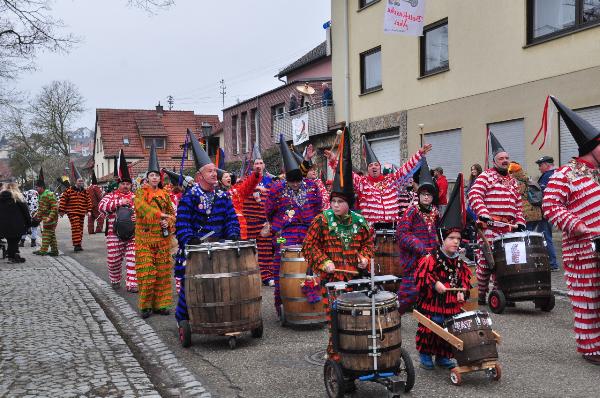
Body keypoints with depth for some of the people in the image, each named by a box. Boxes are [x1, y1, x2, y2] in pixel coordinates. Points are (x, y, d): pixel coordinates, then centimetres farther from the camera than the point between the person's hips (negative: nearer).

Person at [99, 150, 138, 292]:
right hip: (115, 234, -1)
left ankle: (131, 283, 2)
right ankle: (115, 280, 31)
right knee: (114, 259, 8)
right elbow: (101, 206, -13)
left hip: (133, 234, 1)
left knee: (133, 259, -3)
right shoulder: (111, 196, 4)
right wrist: (119, 202, -19)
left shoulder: (135, 197, 9)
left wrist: (138, 217, -11)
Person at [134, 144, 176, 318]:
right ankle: (146, 306, 5)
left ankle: (160, 304, 14)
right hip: (145, 238, -3)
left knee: (163, 271, 5)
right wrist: (161, 214, -26)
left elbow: (172, 213, 13)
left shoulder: (165, 195, 12)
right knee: (146, 272, -5)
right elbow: (142, 208, -18)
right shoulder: (141, 193, 1)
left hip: (162, 238, 4)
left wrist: (168, 222, -8)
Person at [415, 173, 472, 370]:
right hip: (432, 304, -6)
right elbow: (421, 277, -17)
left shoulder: (459, 262, 6)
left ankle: (443, 356, 28)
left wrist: (463, 292, 0)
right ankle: (425, 355, 22)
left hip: (452, 306, 6)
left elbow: (465, 278, 15)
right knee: (430, 330, 4)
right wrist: (435, 284, -26)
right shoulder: (430, 259, -14)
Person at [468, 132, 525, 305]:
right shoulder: (486, 176, 2)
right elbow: (474, 195, -12)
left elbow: (518, 205, 23)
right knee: (486, 260, -4)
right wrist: (483, 213, -23)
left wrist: (520, 222, 9)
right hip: (489, 227, -6)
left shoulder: (512, 181, 22)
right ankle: (482, 293, 6)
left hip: (508, 229, 6)